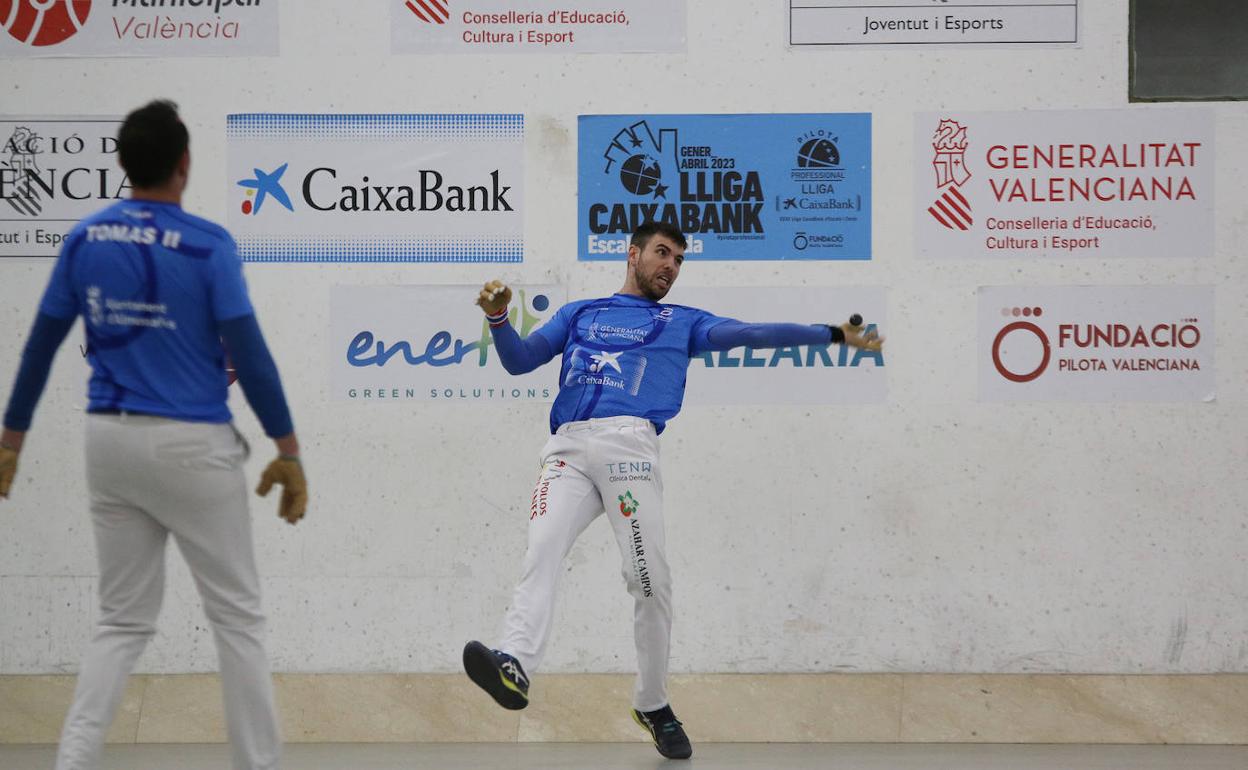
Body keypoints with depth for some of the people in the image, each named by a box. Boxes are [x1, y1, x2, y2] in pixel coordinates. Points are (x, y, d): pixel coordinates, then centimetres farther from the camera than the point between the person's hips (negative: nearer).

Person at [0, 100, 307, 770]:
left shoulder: (84, 239, 2)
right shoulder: (208, 246, -12)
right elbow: (248, 354, -13)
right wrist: (288, 450, -6)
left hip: (111, 441, 5)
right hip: (192, 446, -5)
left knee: (123, 620, 13)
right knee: (237, 616, 7)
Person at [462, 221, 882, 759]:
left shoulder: (682, 323, 25)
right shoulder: (578, 314, 30)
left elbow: (751, 333, 16)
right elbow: (519, 361, 23)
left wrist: (831, 335, 6)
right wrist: (498, 319, 3)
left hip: (629, 446, -1)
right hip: (568, 449, 1)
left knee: (649, 579, -7)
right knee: (542, 552, -22)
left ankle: (653, 705, 8)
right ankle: (513, 668, -40)